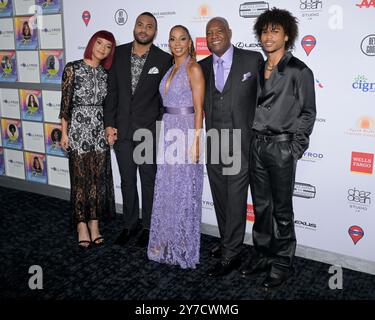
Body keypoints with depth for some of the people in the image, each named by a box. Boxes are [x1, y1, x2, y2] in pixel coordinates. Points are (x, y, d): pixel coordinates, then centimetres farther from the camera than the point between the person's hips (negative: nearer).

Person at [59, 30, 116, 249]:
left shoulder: (106, 73, 9)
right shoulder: (73, 68, -4)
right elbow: (66, 102, -5)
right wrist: (64, 133, -6)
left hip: (100, 129, 4)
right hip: (78, 128, -4)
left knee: (99, 177, 6)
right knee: (80, 177, 3)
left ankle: (94, 223, 18)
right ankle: (82, 225, 16)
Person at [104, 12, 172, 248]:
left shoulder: (164, 59, -5)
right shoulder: (119, 53, 3)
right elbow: (112, 91, 5)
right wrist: (109, 123, 0)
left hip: (149, 130, -3)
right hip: (122, 130, 3)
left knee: (149, 181, 10)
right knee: (127, 181, 13)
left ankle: (148, 227, 26)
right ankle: (130, 225, 29)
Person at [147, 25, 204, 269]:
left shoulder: (194, 68, -7)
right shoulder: (171, 69, 16)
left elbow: (199, 109, -12)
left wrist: (196, 141, -18)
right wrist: (166, 135, 14)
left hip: (186, 132, -8)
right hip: (168, 131, 8)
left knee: (185, 191, 1)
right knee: (166, 190, 12)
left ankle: (185, 247, 16)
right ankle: (168, 244, 26)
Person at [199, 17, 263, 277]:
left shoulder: (252, 59, -4)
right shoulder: (203, 66, 9)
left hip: (240, 143, -5)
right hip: (213, 142, 5)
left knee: (236, 200, 0)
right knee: (220, 197, 14)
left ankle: (230, 255, 11)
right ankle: (228, 243, 32)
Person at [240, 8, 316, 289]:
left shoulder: (299, 71, -4)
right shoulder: (258, 69, 12)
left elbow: (308, 113, -4)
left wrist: (294, 148, -9)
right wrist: (250, 140, 7)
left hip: (282, 147, -5)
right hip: (256, 145, 6)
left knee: (282, 209, 3)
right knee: (261, 206, 13)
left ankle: (282, 263, 15)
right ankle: (264, 255, 27)